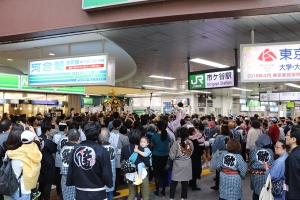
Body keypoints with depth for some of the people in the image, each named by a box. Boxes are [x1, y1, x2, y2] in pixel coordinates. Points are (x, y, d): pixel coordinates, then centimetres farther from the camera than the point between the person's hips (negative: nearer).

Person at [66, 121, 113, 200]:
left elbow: (70, 170, 0)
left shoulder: (76, 148, -6)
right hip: (97, 193, -3)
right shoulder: (101, 150, -18)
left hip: (80, 193, 3)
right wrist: (109, 184, 5)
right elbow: (106, 174, -15)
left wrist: (70, 183, 18)